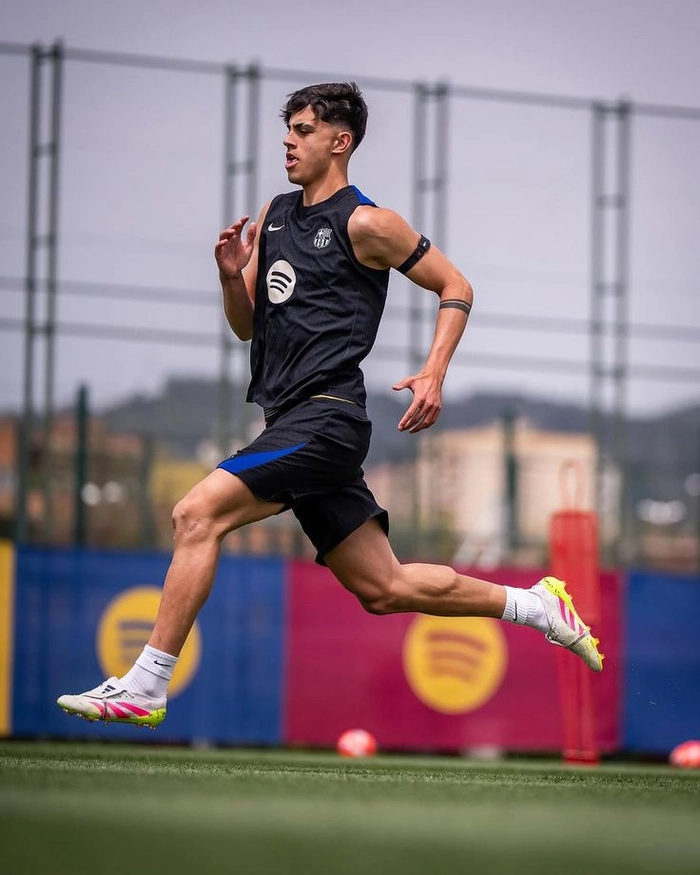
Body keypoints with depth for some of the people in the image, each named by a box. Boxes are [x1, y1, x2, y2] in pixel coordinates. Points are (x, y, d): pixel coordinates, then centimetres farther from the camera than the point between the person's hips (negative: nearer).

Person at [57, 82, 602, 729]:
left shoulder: (365, 223, -4)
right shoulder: (274, 215, 18)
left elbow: (455, 288, 1)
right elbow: (246, 326, 21)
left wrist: (434, 375, -12)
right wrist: (232, 276, 0)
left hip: (325, 417, -9)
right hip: (292, 423, 9)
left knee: (197, 516, -19)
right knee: (384, 590, 12)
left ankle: (145, 688, -17)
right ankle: (534, 605, 24)